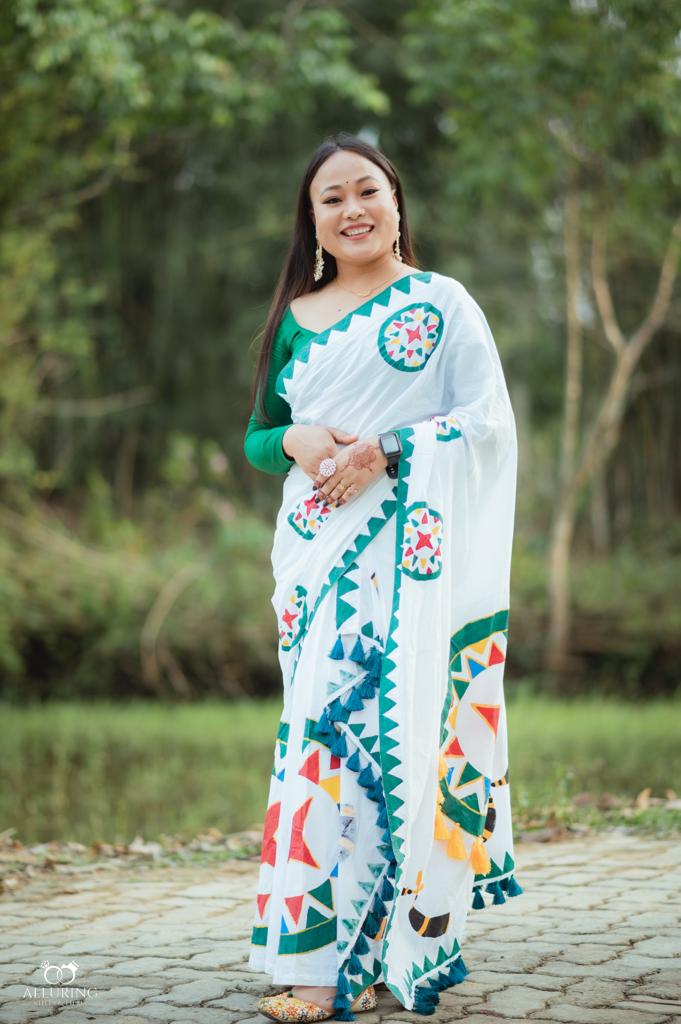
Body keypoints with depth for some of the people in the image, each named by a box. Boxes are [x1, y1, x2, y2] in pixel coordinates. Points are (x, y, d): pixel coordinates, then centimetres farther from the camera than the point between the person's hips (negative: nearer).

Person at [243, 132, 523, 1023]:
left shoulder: (441, 303, 2)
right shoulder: (296, 318, 16)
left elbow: (489, 422, -4)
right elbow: (256, 435, 17)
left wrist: (385, 450, -16)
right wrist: (295, 441, -6)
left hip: (404, 554, -5)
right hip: (315, 550, 5)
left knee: (376, 725, -11)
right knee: (326, 725, 2)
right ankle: (331, 948, 8)